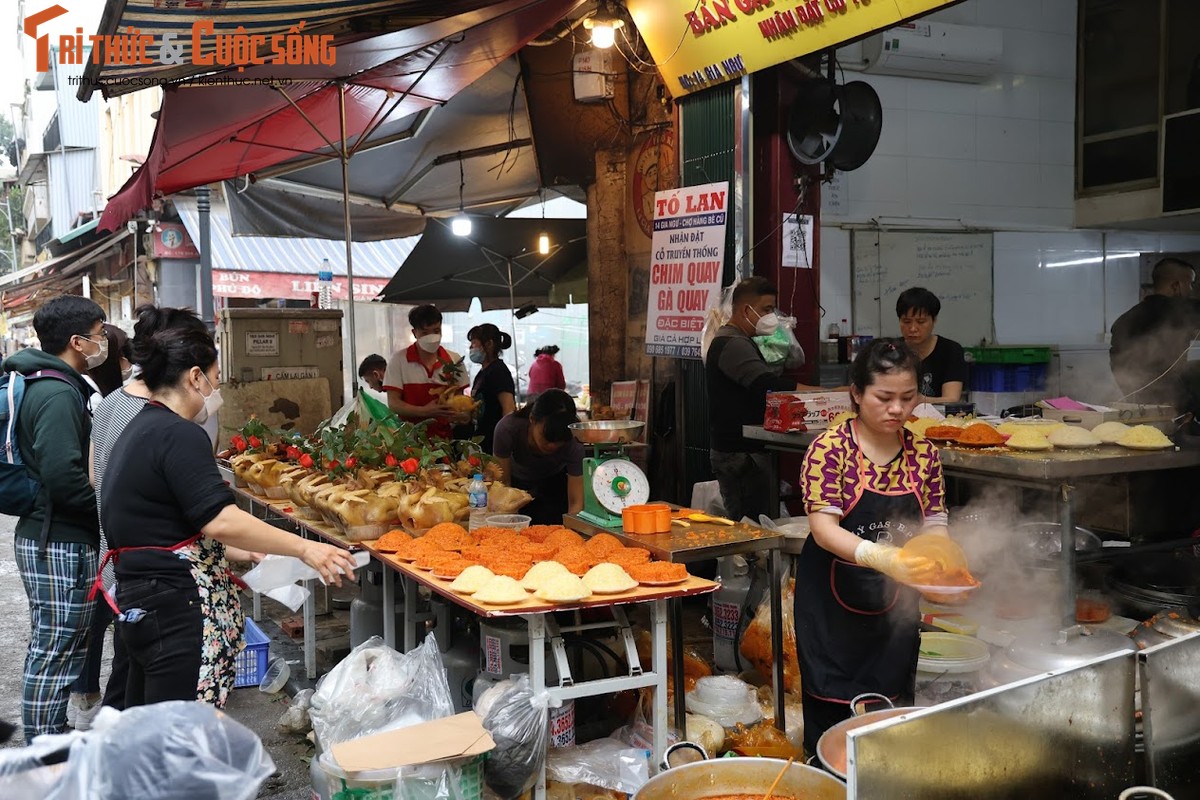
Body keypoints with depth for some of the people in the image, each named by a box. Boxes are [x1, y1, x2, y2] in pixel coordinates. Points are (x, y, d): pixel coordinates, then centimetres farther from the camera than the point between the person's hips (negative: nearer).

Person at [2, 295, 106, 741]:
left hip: (44, 536, 11)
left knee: (49, 649, 19)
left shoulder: (39, 385, 13)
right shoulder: (60, 394, -19)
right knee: (56, 655, -3)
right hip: (61, 542, -11)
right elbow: (63, 476, -28)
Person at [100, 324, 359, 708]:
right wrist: (304, 548, -20)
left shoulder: (139, 430, 17)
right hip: (177, 609, -11)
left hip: (139, 601, 11)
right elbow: (220, 520, -24)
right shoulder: (178, 434, -16)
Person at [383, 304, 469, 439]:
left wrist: (462, 415, -6)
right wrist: (424, 411, -17)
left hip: (445, 435, 3)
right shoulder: (399, 360, 2)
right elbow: (393, 403, -1)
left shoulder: (454, 360, 10)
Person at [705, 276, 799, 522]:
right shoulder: (732, 344, -14)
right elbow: (769, 385, -28)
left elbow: (761, 386, 25)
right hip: (741, 454, -11)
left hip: (737, 451, 11)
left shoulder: (739, 342, 21)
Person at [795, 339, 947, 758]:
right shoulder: (831, 448, -12)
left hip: (894, 609, 4)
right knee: (831, 721, 1)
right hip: (833, 605, -4)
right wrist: (878, 556, -38)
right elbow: (823, 528, -20)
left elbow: (933, 526, 2)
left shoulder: (923, 455, 2)